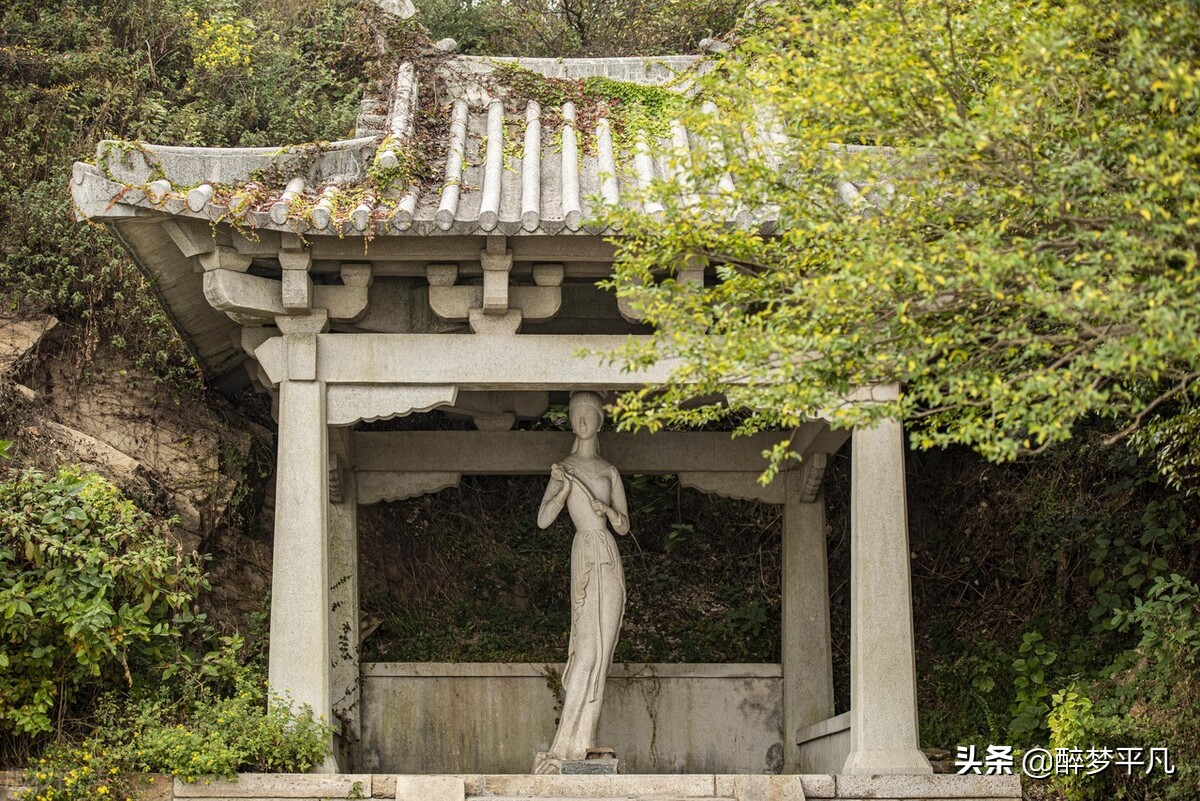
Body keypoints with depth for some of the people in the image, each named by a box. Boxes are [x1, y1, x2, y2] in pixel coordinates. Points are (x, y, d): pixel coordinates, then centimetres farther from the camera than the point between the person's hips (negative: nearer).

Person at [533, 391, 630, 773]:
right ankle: (566, 744, -12)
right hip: (585, 557, -3)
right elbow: (543, 520, -2)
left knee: (600, 651, 0)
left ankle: (579, 742, 2)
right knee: (588, 649, -13)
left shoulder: (610, 472, 15)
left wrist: (607, 509, -7)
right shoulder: (563, 469, 8)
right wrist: (562, 488, -16)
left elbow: (624, 526, 13)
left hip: (609, 559, 3)